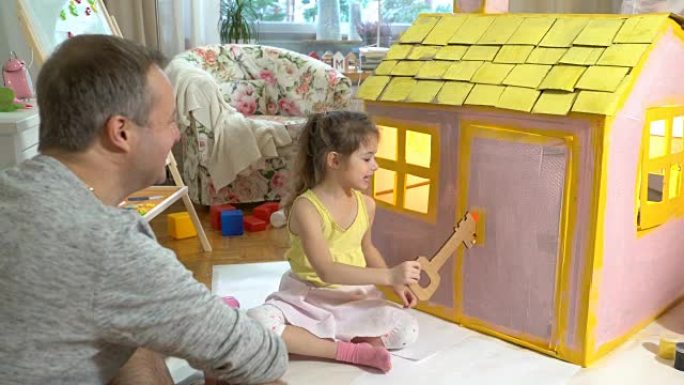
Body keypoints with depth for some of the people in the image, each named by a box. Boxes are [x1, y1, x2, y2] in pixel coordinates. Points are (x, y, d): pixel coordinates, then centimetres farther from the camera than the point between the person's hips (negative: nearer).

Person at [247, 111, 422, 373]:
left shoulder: (366, 205, -1)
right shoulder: (306, 208, -21)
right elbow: (327, 271, -28)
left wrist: (395, 284, 5)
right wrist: (388, 275, -32)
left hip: (354, 298, 5)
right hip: (307, 298, -4)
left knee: (407, 330, -19)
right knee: (257, 324, -33)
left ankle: (309, 339, -10)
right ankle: (349, 350, -23)